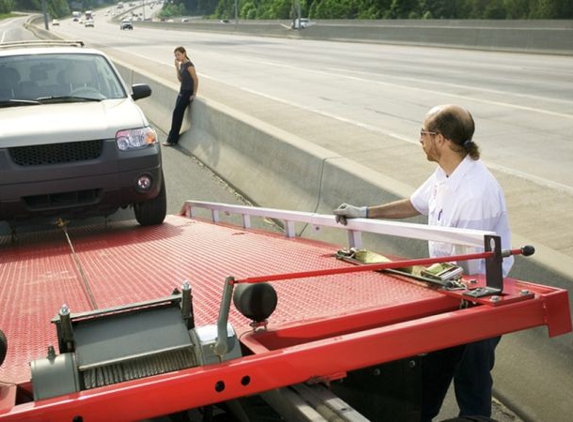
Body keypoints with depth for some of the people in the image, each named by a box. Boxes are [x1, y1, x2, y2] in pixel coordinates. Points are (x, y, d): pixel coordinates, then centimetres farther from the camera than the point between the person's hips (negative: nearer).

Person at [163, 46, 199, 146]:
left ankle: (172, 139, -2)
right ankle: (174, 138, 9)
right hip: (182, 91, 8)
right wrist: (177, 67, 2)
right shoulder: (181, 64, 11)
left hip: (188, 92, -8)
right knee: (177, 114, 4)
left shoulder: (189, 65, -15)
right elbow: (180, 79, 11)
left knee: (177, 113, -8)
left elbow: (196, 80, -15)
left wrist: (194, 94, -13)